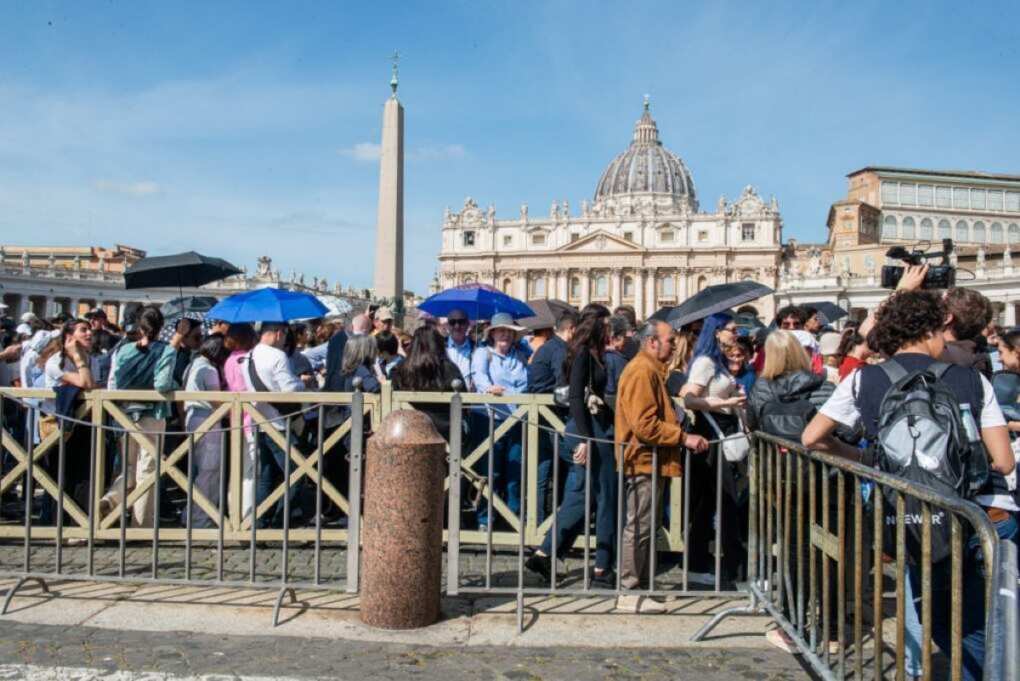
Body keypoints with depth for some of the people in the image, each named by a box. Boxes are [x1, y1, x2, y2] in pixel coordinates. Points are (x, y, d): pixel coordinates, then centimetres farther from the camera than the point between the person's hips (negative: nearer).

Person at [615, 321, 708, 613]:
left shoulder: (650, 370, 18)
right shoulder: (642, 371, -16)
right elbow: (645, 425, -24)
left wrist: (681, 436, 17)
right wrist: (684, 438, -21)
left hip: (650, 460, 11)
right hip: (644, 460, -11)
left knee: (641, 527, 14)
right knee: (639, 528, -5)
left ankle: (634, 586, 22)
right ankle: (628, 592, 2)